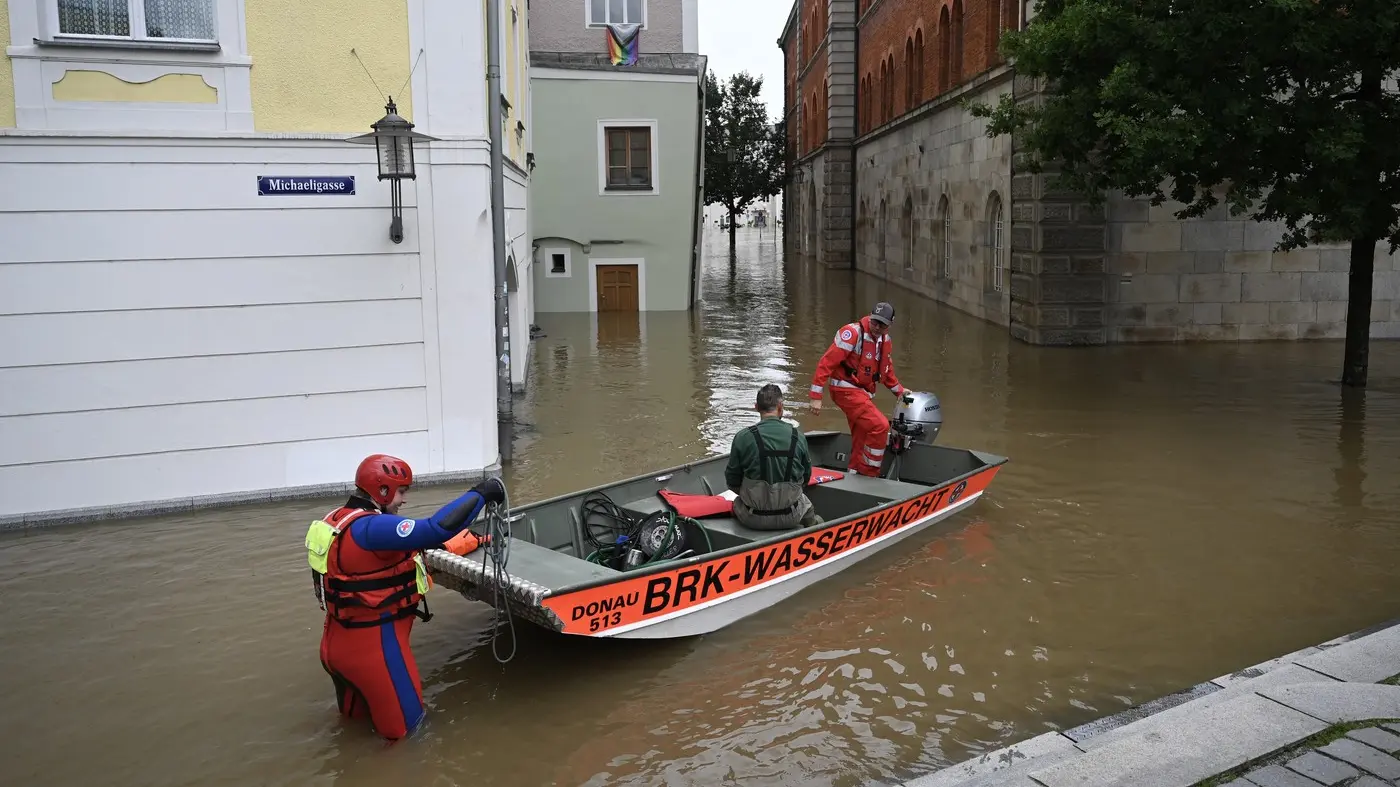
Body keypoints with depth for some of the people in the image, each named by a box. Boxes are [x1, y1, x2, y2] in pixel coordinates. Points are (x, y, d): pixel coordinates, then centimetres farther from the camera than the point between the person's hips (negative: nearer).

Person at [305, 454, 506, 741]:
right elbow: (435, 529, -37)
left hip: (340, 643, 10)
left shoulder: (338, 520, 3)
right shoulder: (370, 528, -27)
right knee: (406, 729, 5)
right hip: (373, 646, -10)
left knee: (355, 717, 30)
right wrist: (480, 494, -28)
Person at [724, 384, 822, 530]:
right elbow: (806, 476, 6)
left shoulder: (743, 437, -13)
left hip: (752, 519, -1)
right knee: (805, 503, 36)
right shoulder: (798, 436, -7)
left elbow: (732, 482, -5)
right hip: (791, 518, 1)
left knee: (737, 502, 34)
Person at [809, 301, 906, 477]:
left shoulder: (885, 340, 9)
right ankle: (869, 473, -7)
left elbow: (887, 371, 27)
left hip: (864, 393, 9)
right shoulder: (853, 333, -17)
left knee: (862, 438, 15)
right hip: (846, 390, -9)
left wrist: (899, 391, 25)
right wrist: (816, 396, -23)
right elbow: (827, 362, -20)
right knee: (880, 426, -19)